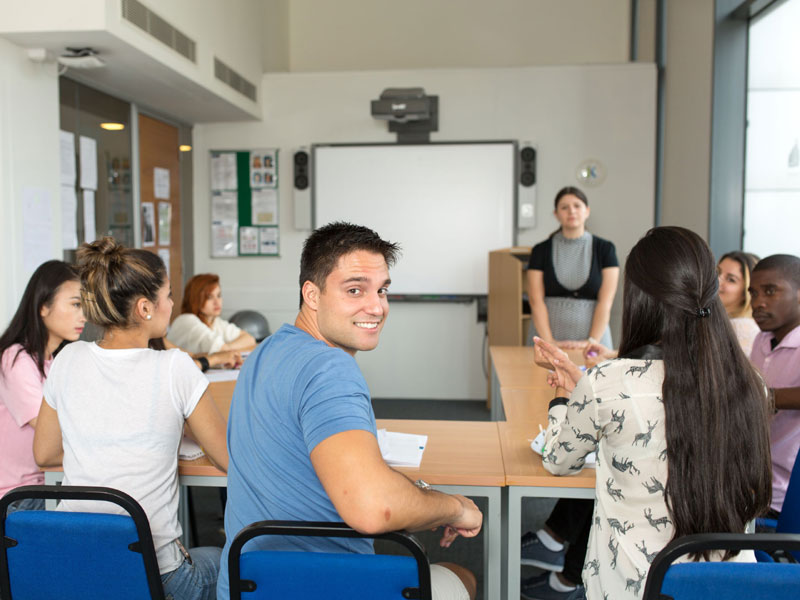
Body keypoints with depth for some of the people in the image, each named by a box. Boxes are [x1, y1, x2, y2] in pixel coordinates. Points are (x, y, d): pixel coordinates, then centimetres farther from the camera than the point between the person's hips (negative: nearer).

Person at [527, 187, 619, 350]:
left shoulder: (604, 249, 5)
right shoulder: (541, 251, 5)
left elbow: (605, 302, -2)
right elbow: (536, 301, -2)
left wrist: (591, 342, -12)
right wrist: (549, 342, -11)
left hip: (592, 337, 0)